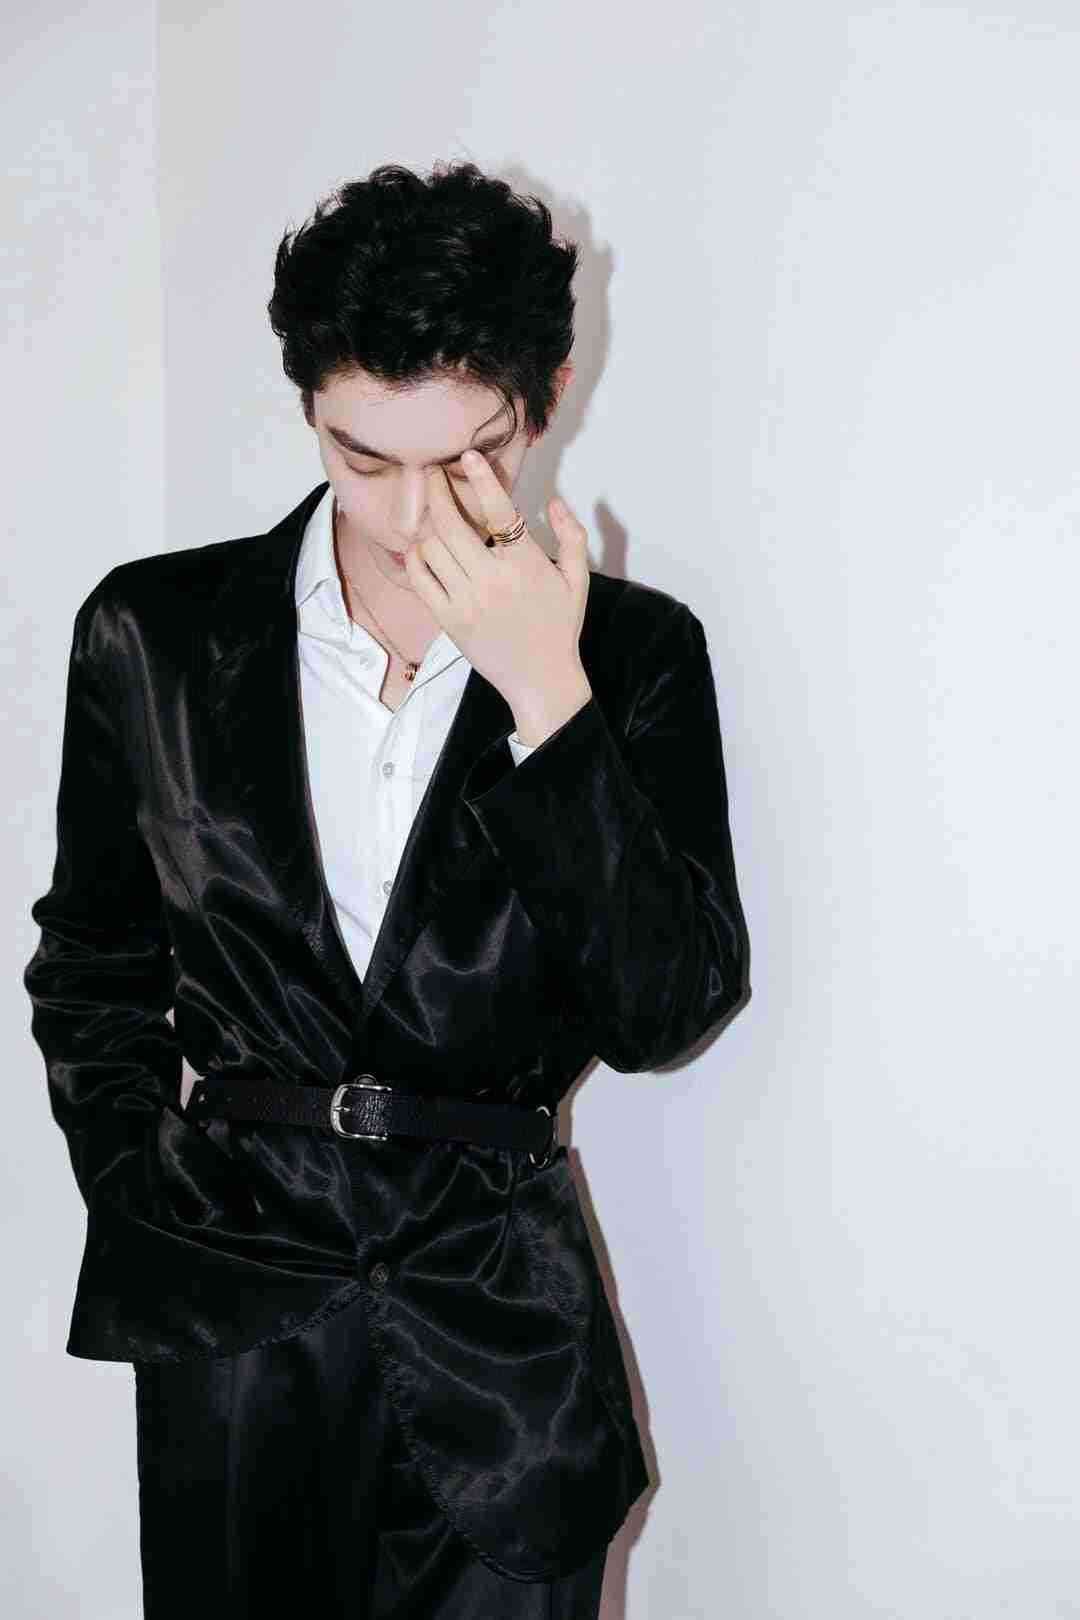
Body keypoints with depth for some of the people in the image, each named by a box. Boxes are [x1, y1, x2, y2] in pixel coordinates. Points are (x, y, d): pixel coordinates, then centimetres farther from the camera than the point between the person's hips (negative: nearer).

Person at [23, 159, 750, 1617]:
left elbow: (666, 1013, -11)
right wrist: (144, 1210, 2)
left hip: (495, 1304, -1)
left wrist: (546, 694, -18)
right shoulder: (156, 634, 1)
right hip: (221, 1304, 1)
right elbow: (90, 965, 11)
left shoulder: (636, 653, -2)